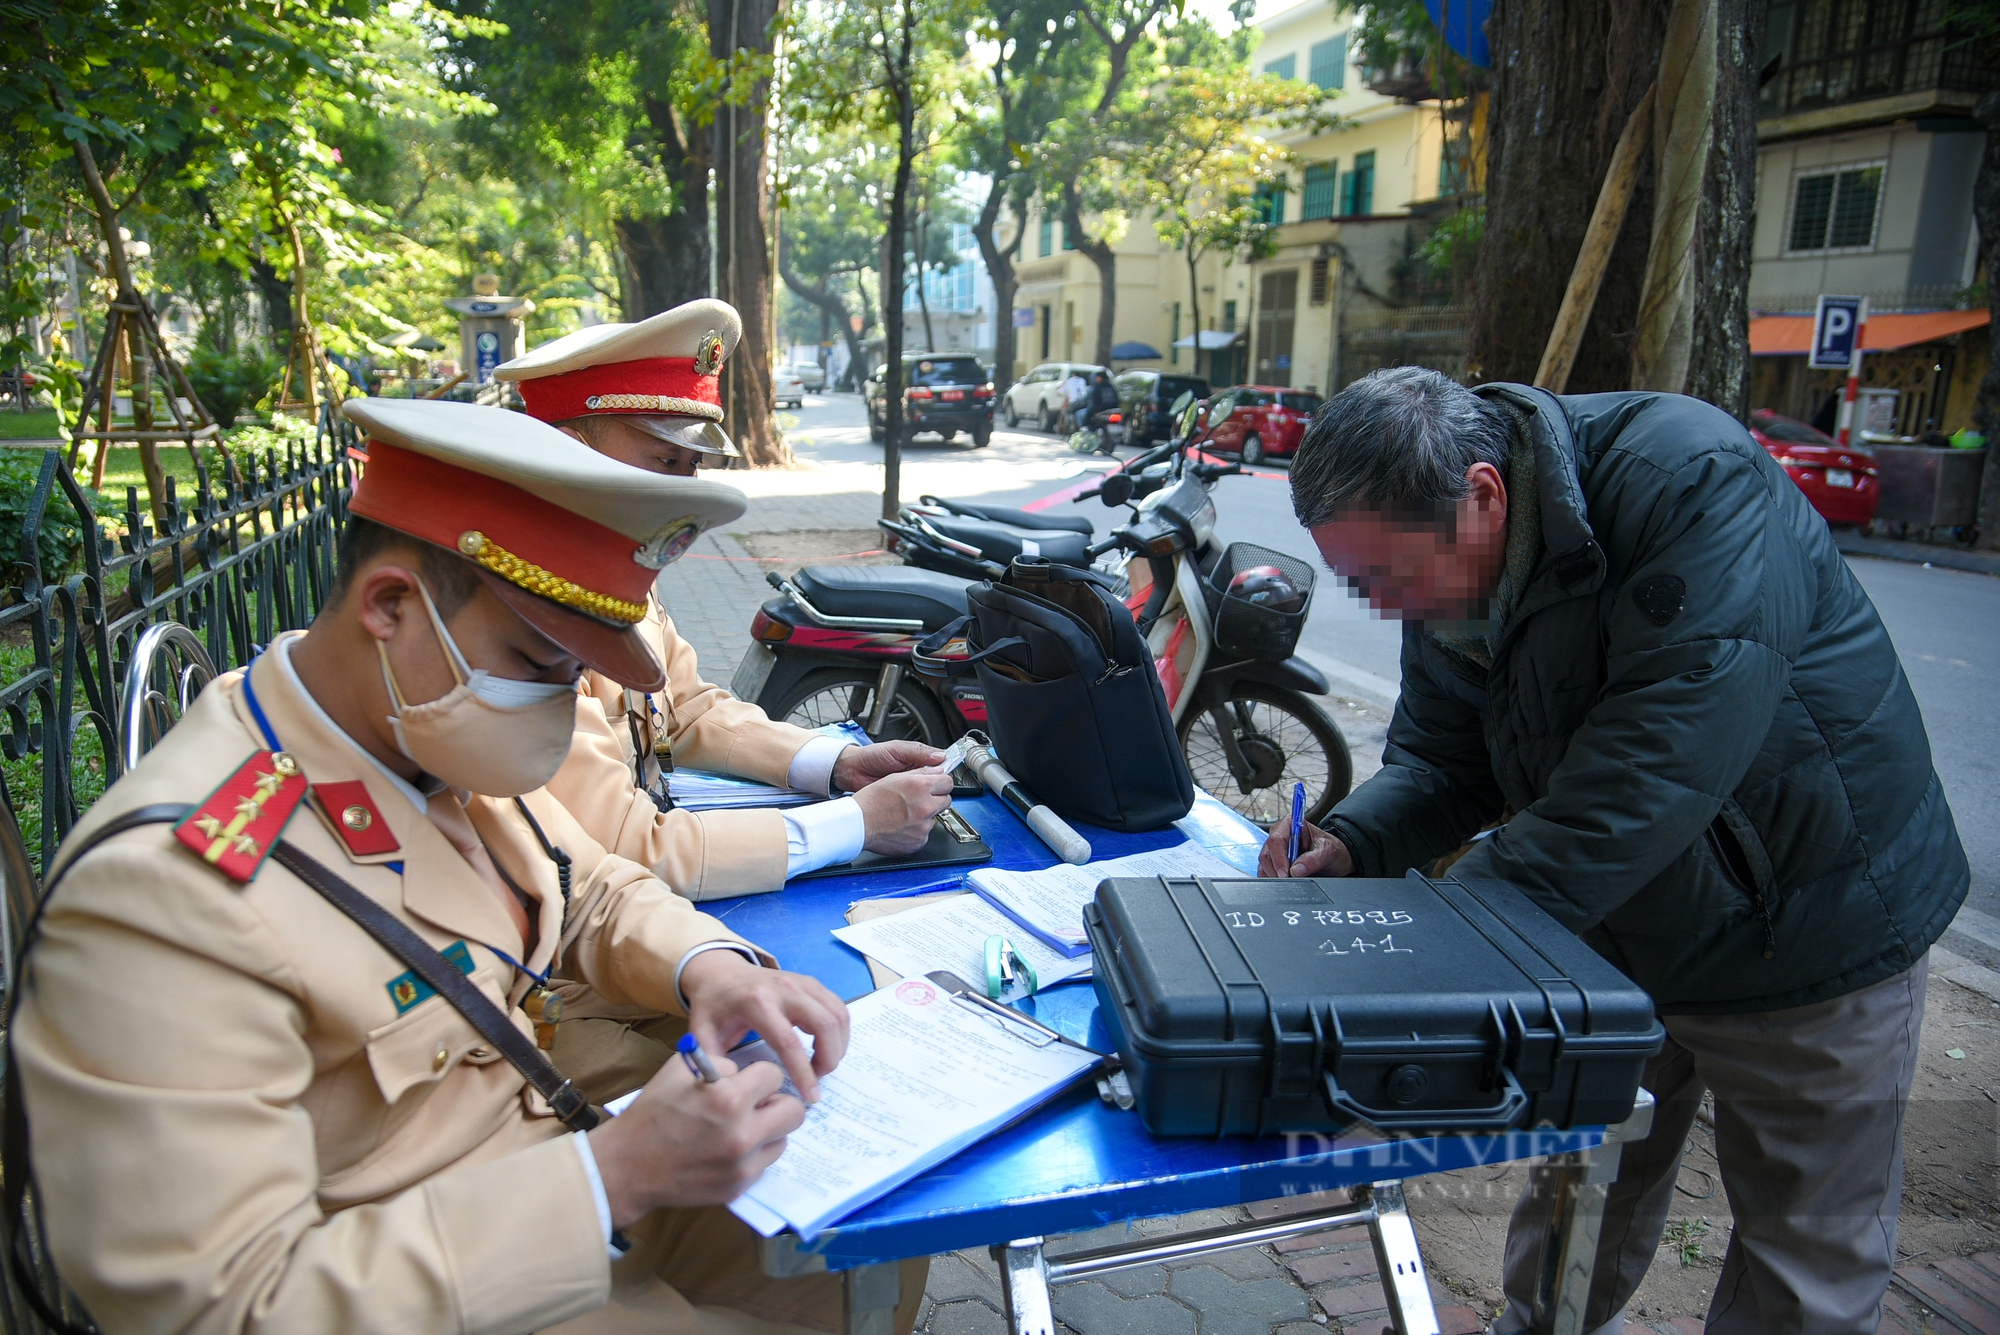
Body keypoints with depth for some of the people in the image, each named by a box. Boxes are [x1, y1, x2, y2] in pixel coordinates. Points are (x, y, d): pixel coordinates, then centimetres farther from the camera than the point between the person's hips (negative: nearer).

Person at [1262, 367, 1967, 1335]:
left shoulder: (1692, 482, -30)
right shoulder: (1443, 574, -8)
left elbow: (1662, 757, -37)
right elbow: (1440, 757, 0)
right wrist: (1352, 841, -21)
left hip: (1809, 937, -5)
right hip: (1609, 939, 6)